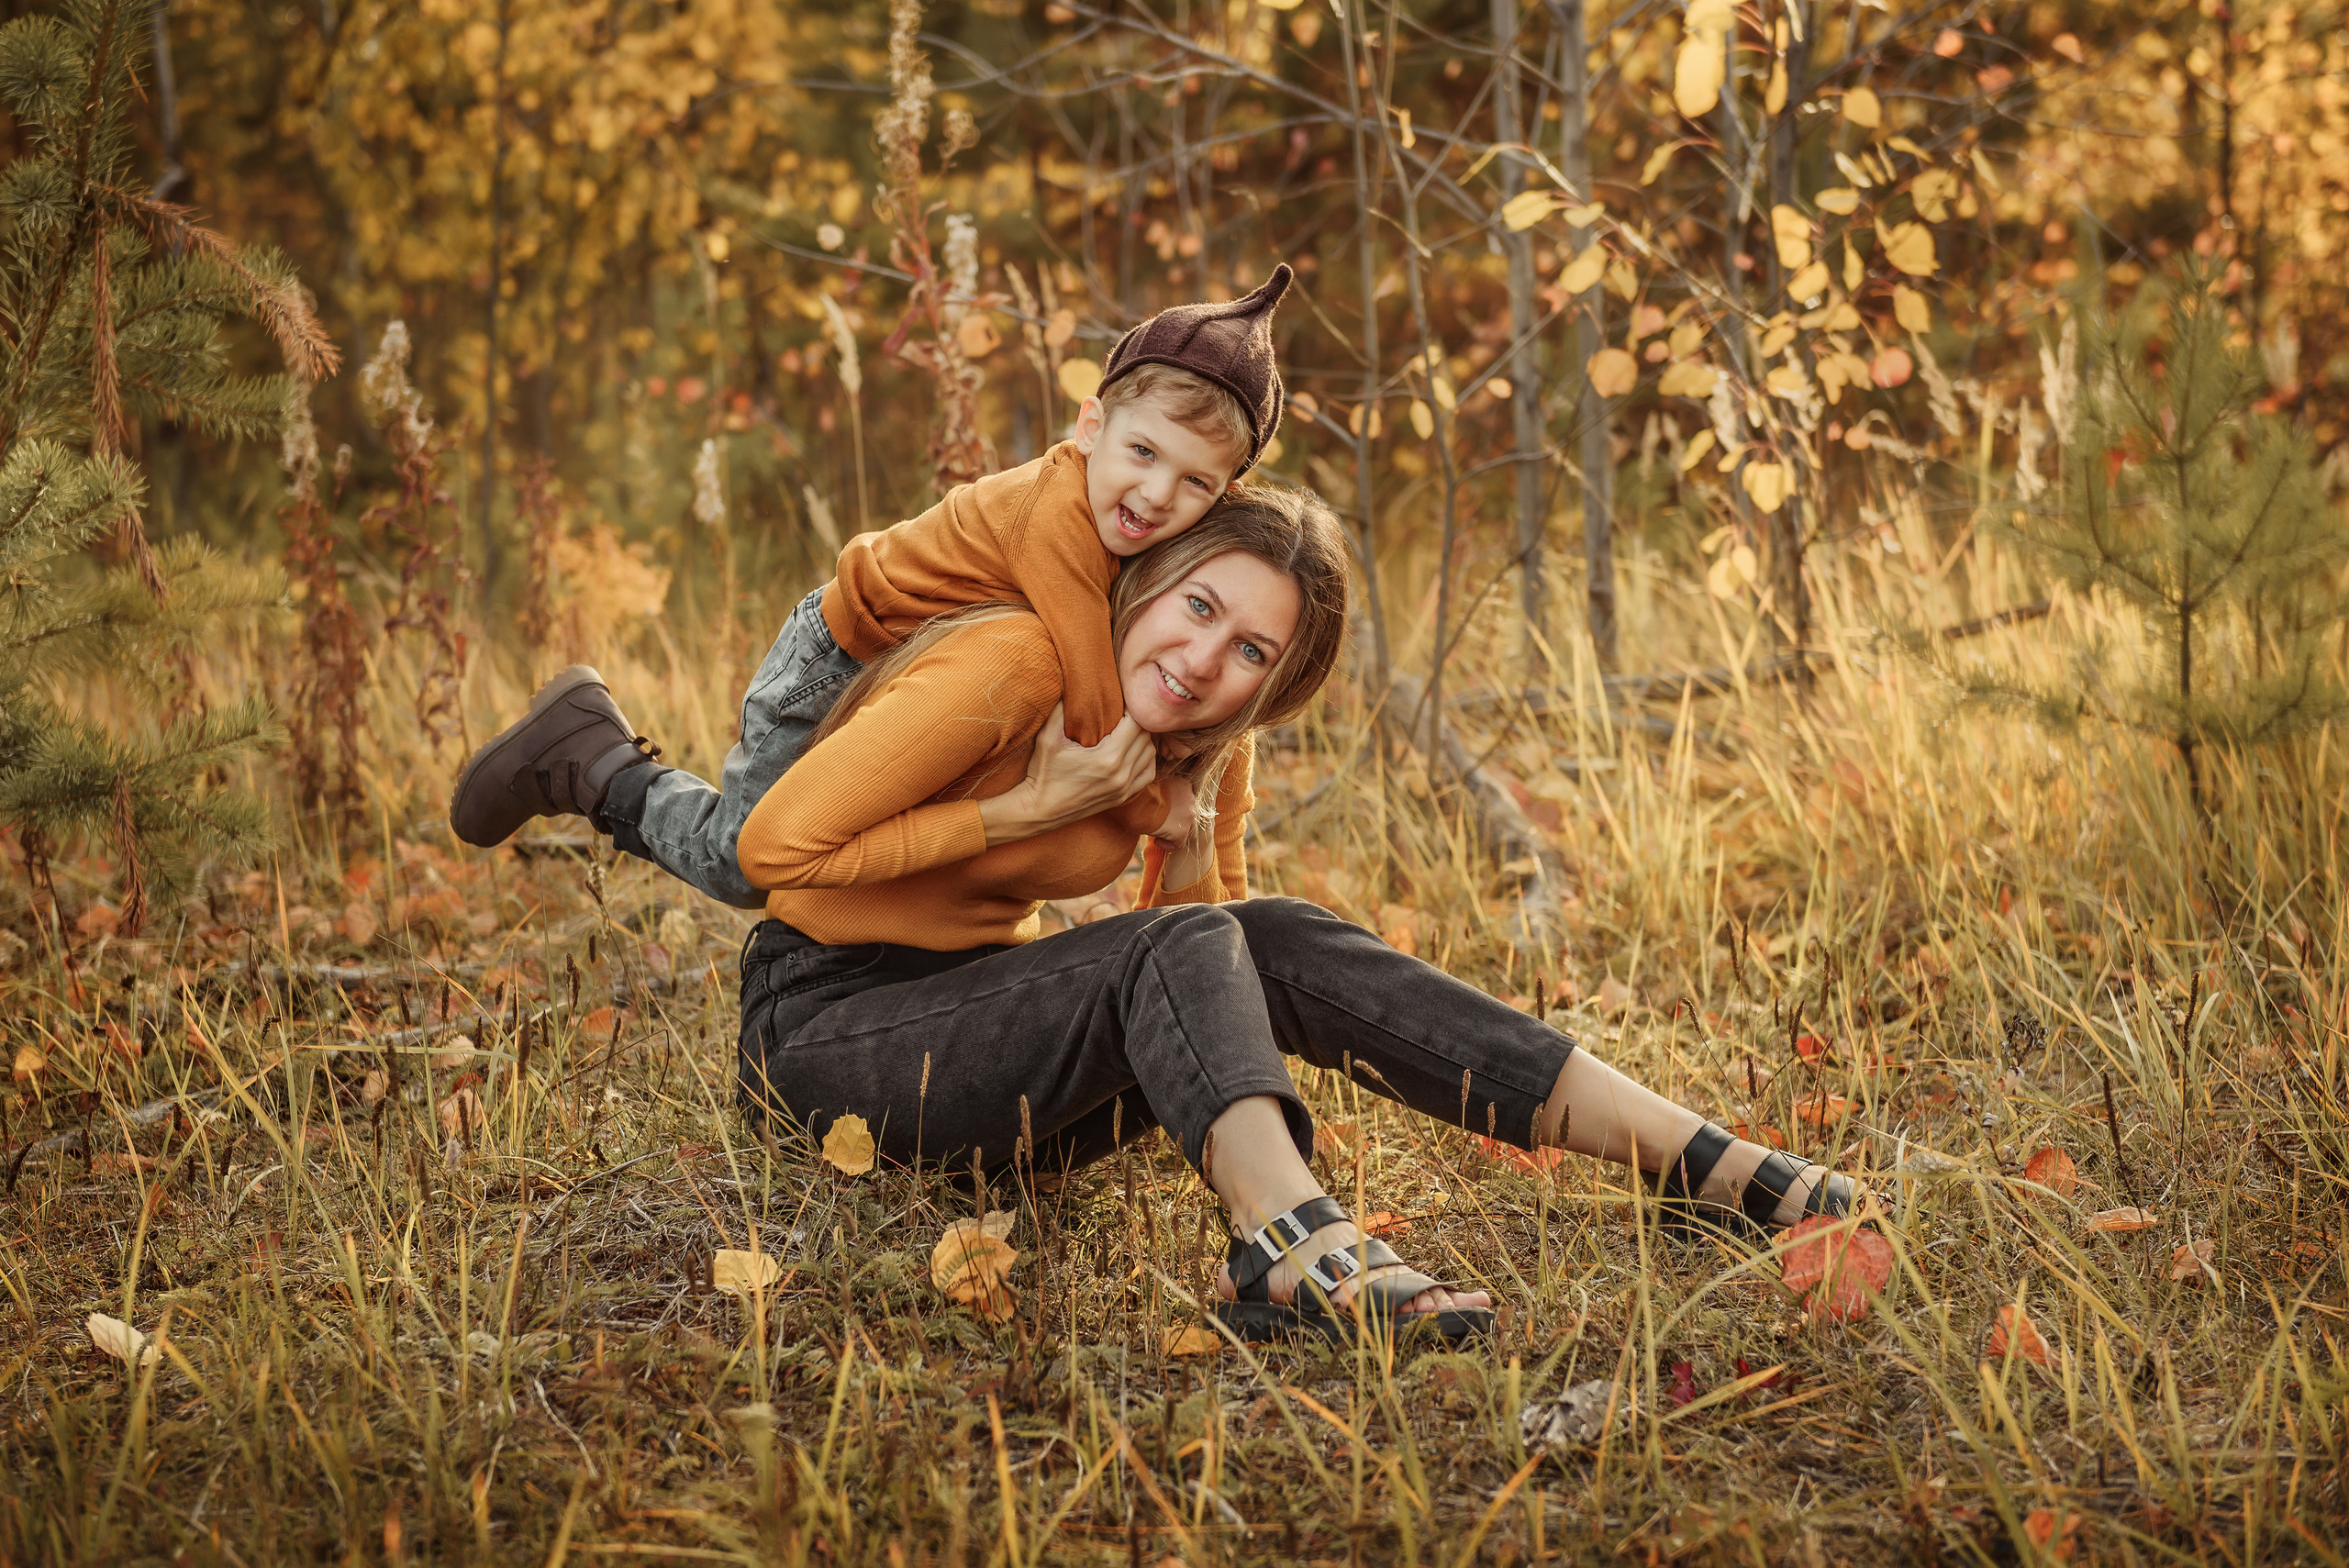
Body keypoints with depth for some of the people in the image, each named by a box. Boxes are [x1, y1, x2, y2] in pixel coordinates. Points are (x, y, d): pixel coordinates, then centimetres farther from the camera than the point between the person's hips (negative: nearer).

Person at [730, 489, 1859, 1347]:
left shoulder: (1204, 750, 2)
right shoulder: (1009, 673, -20)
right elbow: (775, 845, -21)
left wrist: (1185, 856, -11)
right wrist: (1031, 809, -21)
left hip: (982, 1006, 6)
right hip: (825, 1022, -6)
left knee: (1277, 944, -16)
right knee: (1181, 948, -27)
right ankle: (1296, 1255, -50)